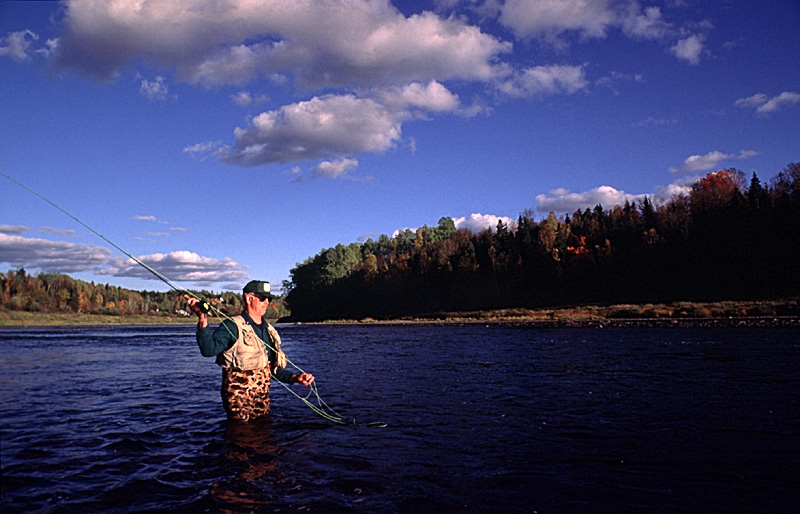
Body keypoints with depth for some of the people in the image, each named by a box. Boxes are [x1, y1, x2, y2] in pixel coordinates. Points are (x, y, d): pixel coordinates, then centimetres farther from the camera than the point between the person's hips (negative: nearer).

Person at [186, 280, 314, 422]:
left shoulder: (269, 330, 14)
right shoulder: (232, 326, -8)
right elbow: (208, 350, -25)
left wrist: (295, 378, 4)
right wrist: (203, 321, -38)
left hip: (263, 398, 6)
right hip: (239, 398, -6)